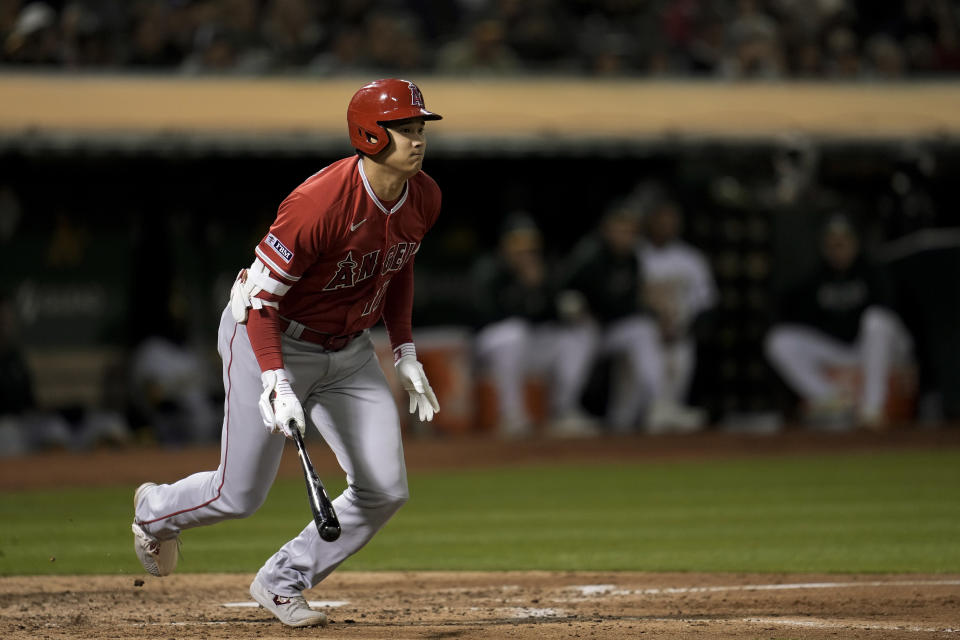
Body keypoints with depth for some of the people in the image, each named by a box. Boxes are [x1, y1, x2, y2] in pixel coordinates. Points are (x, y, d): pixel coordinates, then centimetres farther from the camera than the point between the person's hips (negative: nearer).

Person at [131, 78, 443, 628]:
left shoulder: (424, 198, -9)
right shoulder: (320, 202, -32)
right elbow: (261, 296, -26)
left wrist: (406, 354, 7)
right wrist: (276, 382, -36)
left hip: (349, 351, 7)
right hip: (269, 338, -7)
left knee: (385, 491, -4)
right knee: (242, 495, 3)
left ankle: (282, 583, 16)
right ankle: (157, 509, 39)